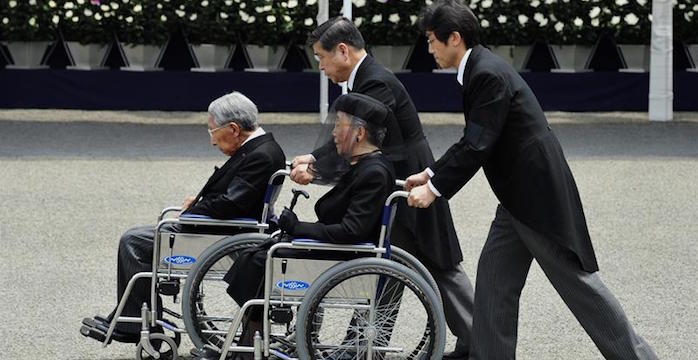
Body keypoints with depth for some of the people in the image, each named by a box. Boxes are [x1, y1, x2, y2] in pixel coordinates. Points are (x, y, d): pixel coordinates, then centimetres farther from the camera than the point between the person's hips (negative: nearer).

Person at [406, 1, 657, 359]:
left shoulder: (489, 75, -21)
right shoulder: (479, 70, 10)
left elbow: (478, 146, -23)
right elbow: (471, 141, 17)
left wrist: (435, 189, -18)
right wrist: (430, 174, 13)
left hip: (540, 195, -10)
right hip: (519, 197, 10)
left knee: (578, 283, -2)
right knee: (494, 280, 8)